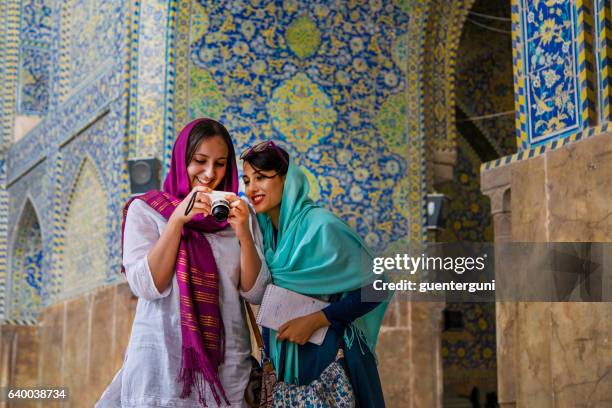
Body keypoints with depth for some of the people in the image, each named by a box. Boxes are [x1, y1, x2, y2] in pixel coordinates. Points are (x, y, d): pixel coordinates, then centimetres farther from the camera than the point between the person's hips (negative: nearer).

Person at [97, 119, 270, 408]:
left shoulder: (238, 213, 7)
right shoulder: (145, 208, 0)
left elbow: (255, 293, 0)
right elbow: (146, 286, -11)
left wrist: (243, 232, -14)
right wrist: (177, 219, -18)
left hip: (226, 361, 3)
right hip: (163, 361, -2)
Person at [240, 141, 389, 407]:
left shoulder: (320, 226, -17)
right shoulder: (263, 229, 2)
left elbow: (374, 288, -17)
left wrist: (316, 320, -21)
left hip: (327, 354, -6)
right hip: (279, 354, 6)